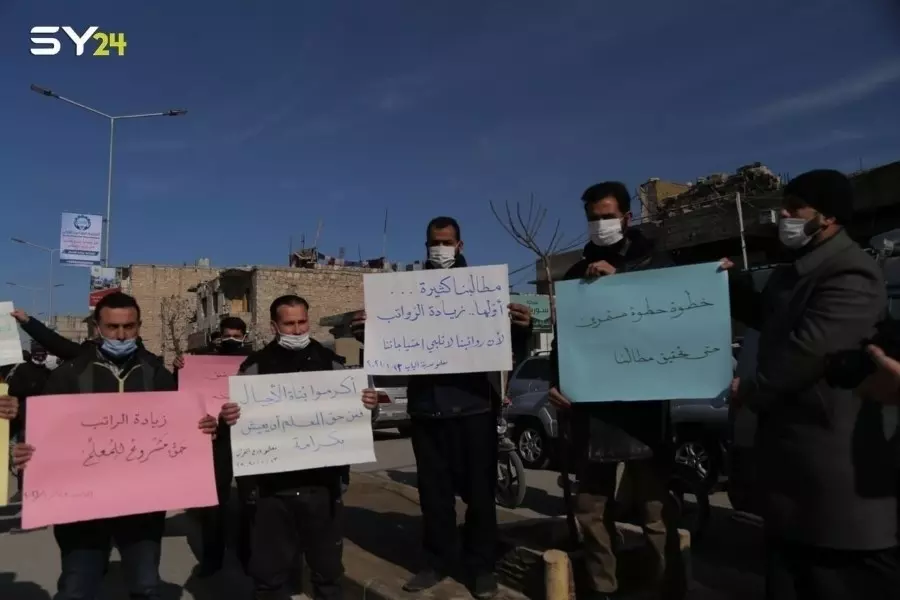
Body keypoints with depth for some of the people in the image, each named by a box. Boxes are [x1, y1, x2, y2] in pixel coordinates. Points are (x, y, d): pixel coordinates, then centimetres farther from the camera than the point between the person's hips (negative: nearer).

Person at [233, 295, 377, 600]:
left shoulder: (329, 362, 3)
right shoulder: (256, 367, -2)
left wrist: (368, 404, -14)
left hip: (323, 484, 2)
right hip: (275, 486, -1)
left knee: (328, 568, 17)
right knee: (269, 571, 9)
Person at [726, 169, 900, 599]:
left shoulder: (851, 275, -19)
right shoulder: (791, 272, 14)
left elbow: (807, 350, -25)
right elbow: (770, 321, 28)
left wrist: (749, 391, -12)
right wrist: (732, 283, 13)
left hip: (834, 453, -10)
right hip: (789, 441, 10)